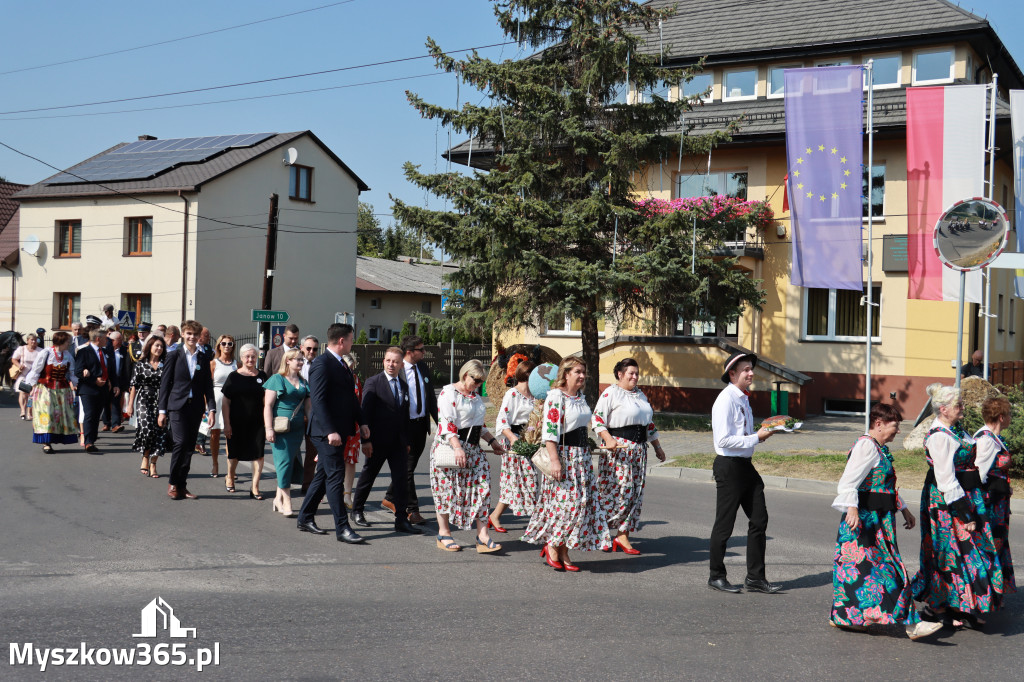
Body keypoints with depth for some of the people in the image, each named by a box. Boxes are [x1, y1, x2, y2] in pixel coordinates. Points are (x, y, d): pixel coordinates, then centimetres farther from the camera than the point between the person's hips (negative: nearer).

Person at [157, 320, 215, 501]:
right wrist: (162, 410, -2)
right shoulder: (174, 356, 3)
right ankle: (172, 483, -1)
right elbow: (165, 384, 2)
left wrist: (211, 409, 1)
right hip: (177, 406, -3)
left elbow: (208, 386, 11)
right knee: (181, 442, -15)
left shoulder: (203, 359, 11)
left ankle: (182, 485, 13)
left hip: (195, 408, 3)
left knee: (189, 447, 5)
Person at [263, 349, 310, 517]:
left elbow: (307, 406, 19)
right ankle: (286, 502, -5)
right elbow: (268, 405, -5)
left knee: (292, 463, 5)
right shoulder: (277, 379, -2)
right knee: (284, 462, -9)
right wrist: (269, 429, -12)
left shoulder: (303, 382, 15)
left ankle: (279, 498, 17)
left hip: (297, 428, 6)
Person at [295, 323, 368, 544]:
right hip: (327, 432, -10)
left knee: (323, 475, 15)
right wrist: (330, 431, -26)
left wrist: (361, 422, 15)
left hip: (339, 430, 10)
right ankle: (342, 528, -5)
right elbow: (317, 400, -21)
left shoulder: (342, 364, 16)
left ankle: (305, 518, 25)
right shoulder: (322, 364, -14)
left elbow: (351, 397, 23)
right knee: (335, 477, -7)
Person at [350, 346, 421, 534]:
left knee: (401, 478, -1)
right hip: (378, 441, -4)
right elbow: (365, 413, -9)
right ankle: (356, 511, 27)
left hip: (398, 441, 4)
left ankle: (401, 520, 1)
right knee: (368, 476, 9)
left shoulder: (404, 385, 11)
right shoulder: (373, 382, -6)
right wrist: (366, 440, -14)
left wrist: (407, 441, 12)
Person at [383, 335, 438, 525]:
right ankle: (412, 510, 7)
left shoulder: (423, 367, 7)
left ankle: (390, 499, 33)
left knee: (408, 466, 16)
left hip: (422, 424, 7)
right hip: (405, 425, -7)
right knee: (407, 468, -1)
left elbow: (431, 396, 15)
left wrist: (439, 421, 10)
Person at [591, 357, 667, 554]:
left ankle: (622, 535, 6)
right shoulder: (610, 393, -5)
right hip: (618, 449, -7)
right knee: (615, 491, -9)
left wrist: (658, 447, 26)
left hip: (639, 450, 7)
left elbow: (649, 424, 26)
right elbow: (598, 419, -11)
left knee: (634, 492, 3)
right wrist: (609, 440, -24)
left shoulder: (640, 395, 19)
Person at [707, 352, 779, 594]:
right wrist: (756, 438, -17)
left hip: (746, 465, 9)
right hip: (729, 466, -9)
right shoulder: (725, 400, -16)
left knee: (759, 520, 9)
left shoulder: (743, 399, 15)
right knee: (724, 524, 2)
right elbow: (724, 440, -22)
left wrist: (760, 434, 6)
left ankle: (755, 577, 17)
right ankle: (716, 576, 17)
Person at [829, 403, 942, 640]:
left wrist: (903, 509, 35)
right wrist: (852, 508, -38)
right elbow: (849, 480, -25)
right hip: (865, 519, -10)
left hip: (878, 520, 10)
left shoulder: (879, 449, 17)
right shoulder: (865, 446, -15)